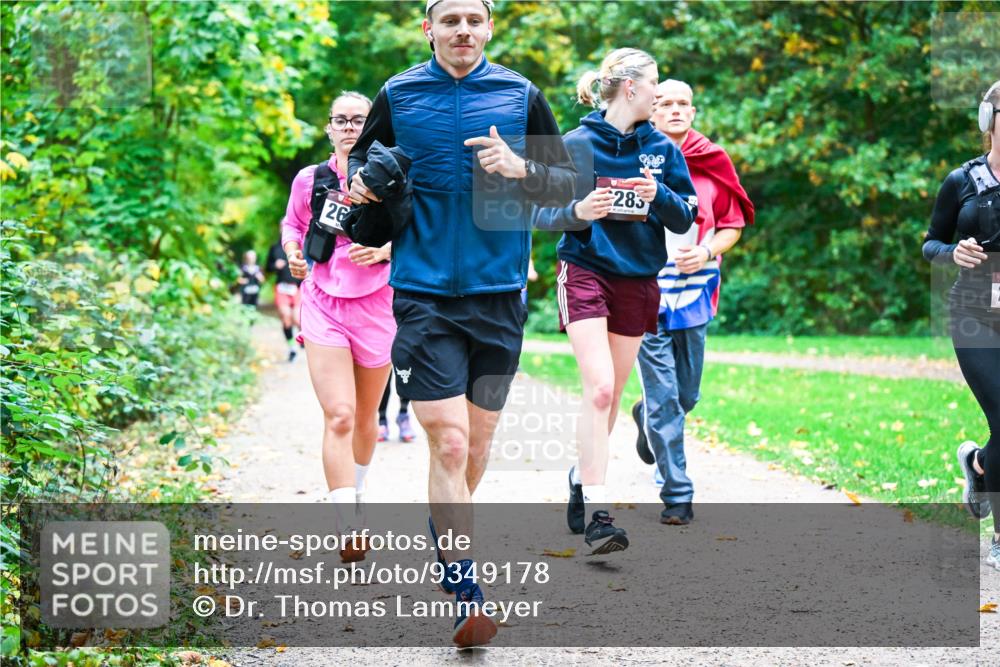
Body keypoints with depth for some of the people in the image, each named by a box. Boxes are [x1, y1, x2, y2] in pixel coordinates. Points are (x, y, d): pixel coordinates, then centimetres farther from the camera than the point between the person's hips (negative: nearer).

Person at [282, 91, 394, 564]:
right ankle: (348, 528, -21)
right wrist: (293, 250, 1)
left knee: (364, 418, 16)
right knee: (338, 418, -15)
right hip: (323, 305, -1)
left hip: (376, 306, 1)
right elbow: (292, 223, 21)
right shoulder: (309, 181, 2)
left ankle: (354, 496, 43)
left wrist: (388, 249, -16)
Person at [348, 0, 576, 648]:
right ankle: (467, 596, -11)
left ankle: (444, 541, 39)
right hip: (423, 291, -2)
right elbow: (362, 156, 20)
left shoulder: (521, 96, 4)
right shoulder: (397, 95, 4)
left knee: (478, 439, 12)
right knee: (449, 444, -12)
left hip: (499, 290, 2)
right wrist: (361, 180, -3)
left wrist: (519, 168, -11)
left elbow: (567, 184, 9)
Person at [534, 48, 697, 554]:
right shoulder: (576, 145, -3)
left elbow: (685, 218, 7)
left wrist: (658, 196, -14)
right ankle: (597, 515, -20)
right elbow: (543, 213, -1)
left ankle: (582, 476, 34)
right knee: (599, 388, -18)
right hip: (585, 272, -4)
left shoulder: (662, 149, 7)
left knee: (610, 395, 9)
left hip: (638, 280, 4)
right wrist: (577, 211, -22)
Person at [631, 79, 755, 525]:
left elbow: (732, 225, 10)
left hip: (695, 292, 3)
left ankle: (647, 420, 48)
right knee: (663, 397, -5)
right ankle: (676, 494, 1)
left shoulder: (713, 162, 5)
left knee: (687, 395, 13)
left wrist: (706, 253, -8)